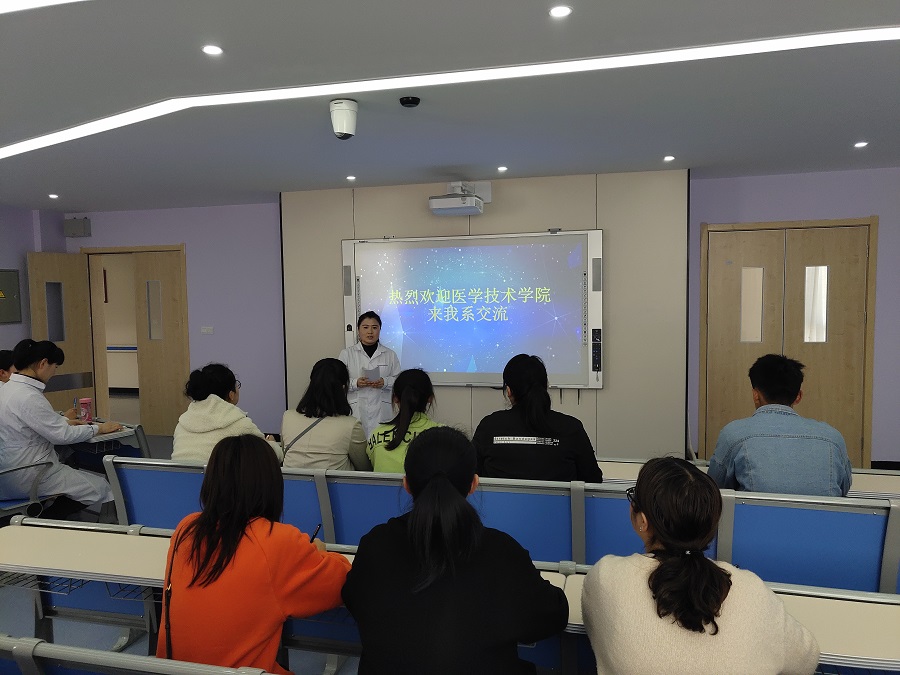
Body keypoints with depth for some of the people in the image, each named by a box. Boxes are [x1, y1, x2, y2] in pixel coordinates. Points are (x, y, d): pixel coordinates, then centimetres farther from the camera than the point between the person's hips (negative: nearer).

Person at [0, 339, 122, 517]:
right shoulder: (28, 397, -24)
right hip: (26, 478, -10)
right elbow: (62, 435, -20)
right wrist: (98, 428, -9)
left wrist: (64, 421, 12)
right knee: (101, 488, -6)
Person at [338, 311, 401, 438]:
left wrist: (385, 382, -10)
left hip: (381, 412, 1)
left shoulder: (390, 354, 11)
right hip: (355, 411, -1)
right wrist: (355, 383, -13)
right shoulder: (347, 354, 8)